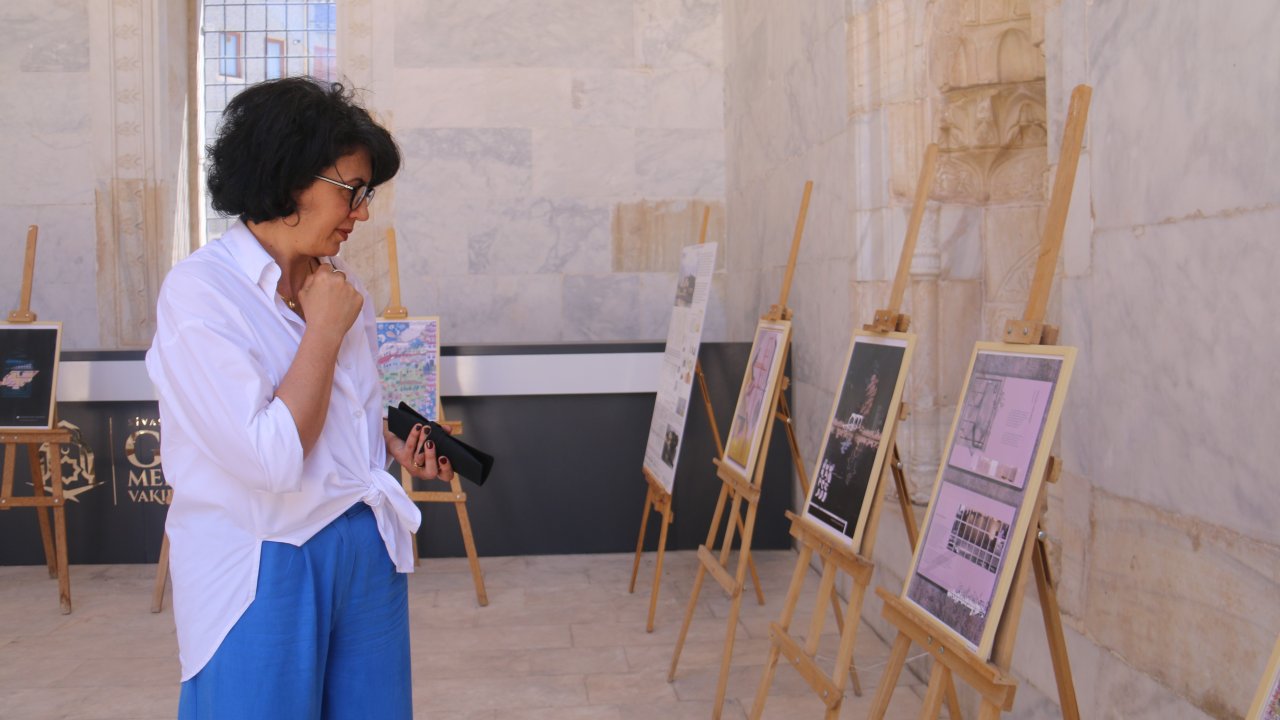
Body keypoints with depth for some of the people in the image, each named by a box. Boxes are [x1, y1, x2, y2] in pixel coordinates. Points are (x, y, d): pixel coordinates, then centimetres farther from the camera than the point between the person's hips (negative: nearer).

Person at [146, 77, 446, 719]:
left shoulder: (339, 285, 6)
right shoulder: (199, 290, -15)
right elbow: (272, 459, -24)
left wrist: (396, 445, 3)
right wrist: (325, 330, -16)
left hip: (366, 550, 6)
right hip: (263, 572, -6)